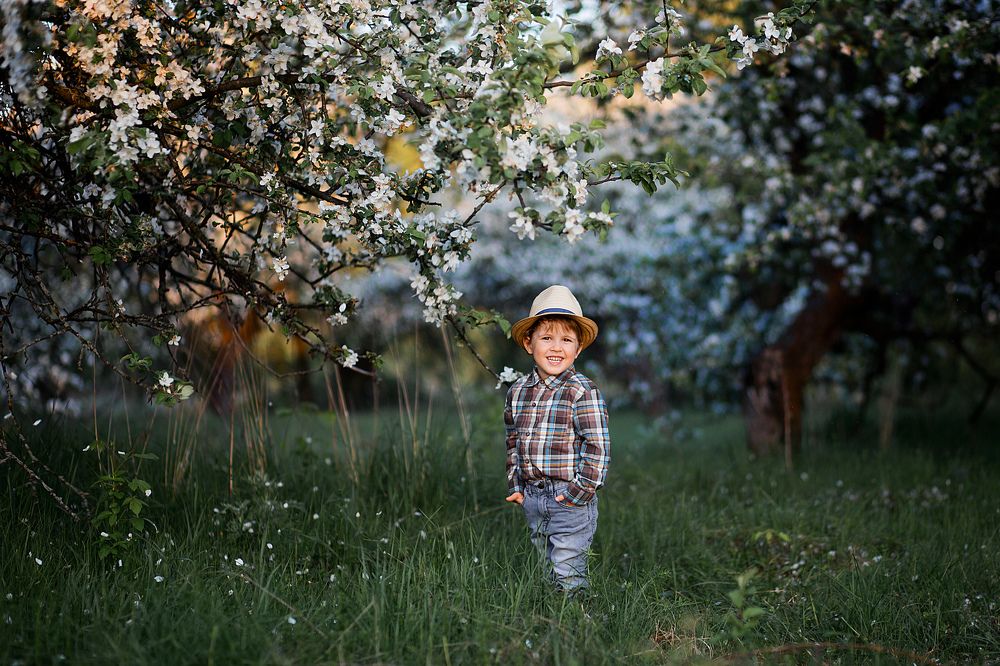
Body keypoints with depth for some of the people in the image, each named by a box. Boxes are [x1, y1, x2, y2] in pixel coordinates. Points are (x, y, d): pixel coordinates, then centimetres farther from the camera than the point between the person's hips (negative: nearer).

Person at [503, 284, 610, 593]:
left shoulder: (582, 391, -11)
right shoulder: (518, 391, 7)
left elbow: (597, 444, -13)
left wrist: (581, 489, -14)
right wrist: (514, 485, 11)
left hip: (570, 499, -6)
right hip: (532, 498, 6)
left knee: (567, 573, -4)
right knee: (547, 570, 16)